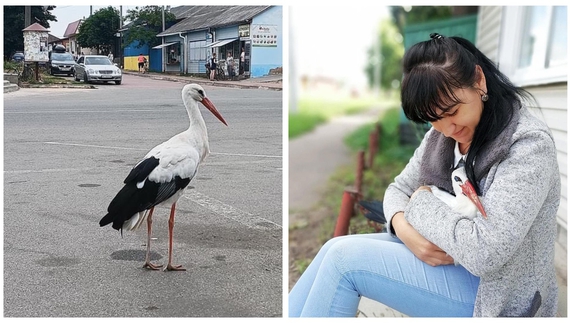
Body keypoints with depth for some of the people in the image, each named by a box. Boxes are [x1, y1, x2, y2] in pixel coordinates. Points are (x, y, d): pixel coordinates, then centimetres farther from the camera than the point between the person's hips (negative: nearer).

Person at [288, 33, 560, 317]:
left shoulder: (529, 144, -22)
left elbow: (485, 252, -31)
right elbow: (398, 189, 7)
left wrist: (422, 203, -16)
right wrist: (405, 228, -17)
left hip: (492, 293, -7)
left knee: (344, 258, -19)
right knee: (336, 249, -9)